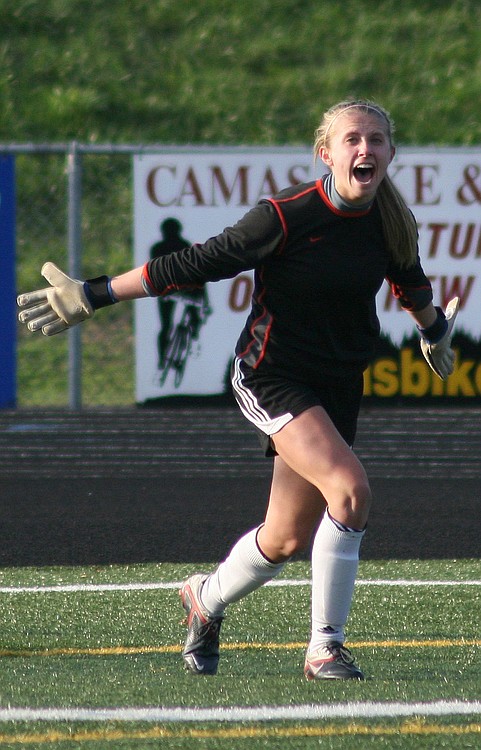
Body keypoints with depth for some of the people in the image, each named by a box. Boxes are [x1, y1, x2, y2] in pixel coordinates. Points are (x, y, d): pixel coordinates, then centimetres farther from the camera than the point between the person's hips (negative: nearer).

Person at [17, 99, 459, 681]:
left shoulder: (392, 224, -2)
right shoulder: (286, 216, -19)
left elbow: (411, 283, 21)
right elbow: (201, 263, -14)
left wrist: (434, 331, 41)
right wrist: (95, 296, -15)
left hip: (338, 386, 6)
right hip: (272, 376, -6)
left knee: (287, 539, 7)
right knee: (349, 489, -26)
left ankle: (207, 599, 39)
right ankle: (324, 648, -15)